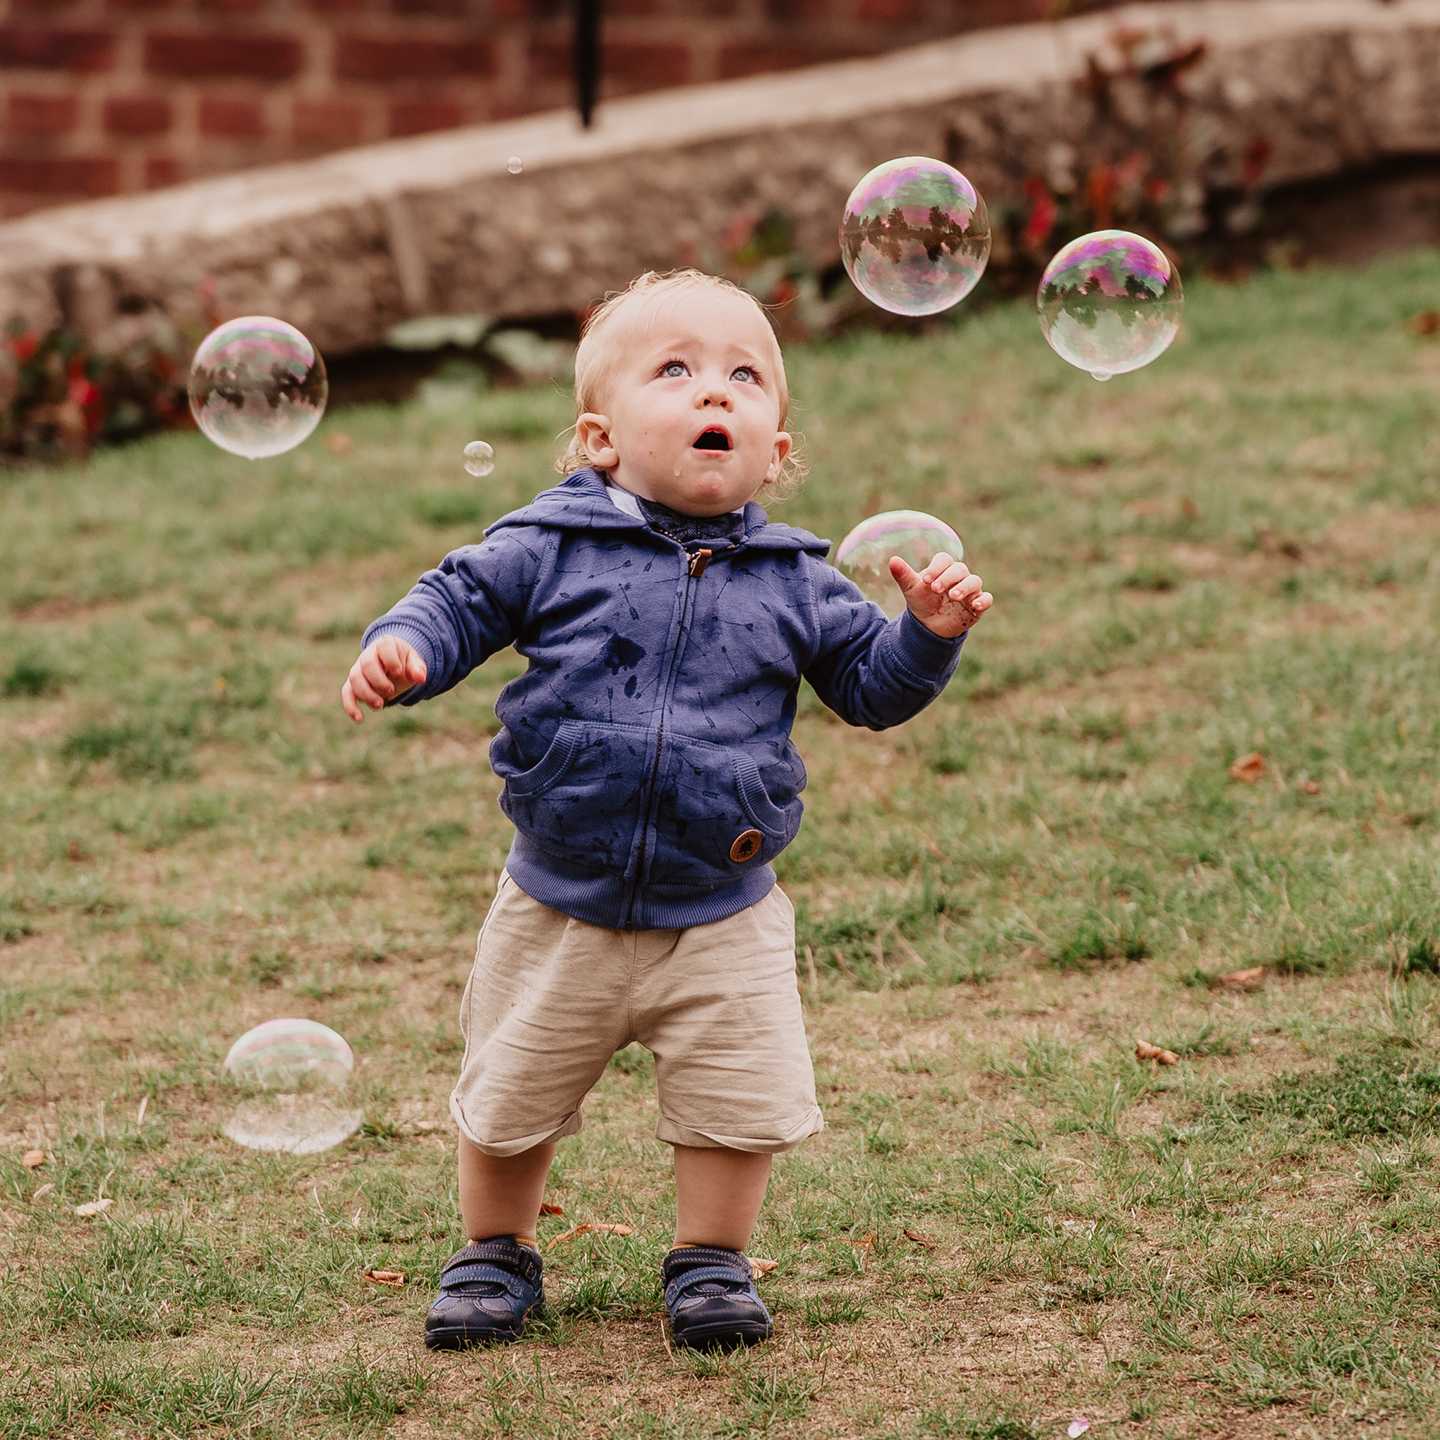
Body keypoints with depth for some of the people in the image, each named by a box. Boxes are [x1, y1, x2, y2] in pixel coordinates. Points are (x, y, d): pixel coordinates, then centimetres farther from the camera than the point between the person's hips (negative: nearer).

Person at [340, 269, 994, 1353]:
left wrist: (927, 634, -12)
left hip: (723, 919, 1)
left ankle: (711, 1262, 24)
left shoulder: (789, 580, -1)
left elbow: (867, 682, 6)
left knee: (740, 1103, 1)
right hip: (560, 911, 0)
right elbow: (461, 602, -1)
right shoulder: (551, 547, -7)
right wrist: (400, 651, -21)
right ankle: (496, 1259, 35)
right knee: (509, 1100, 12)